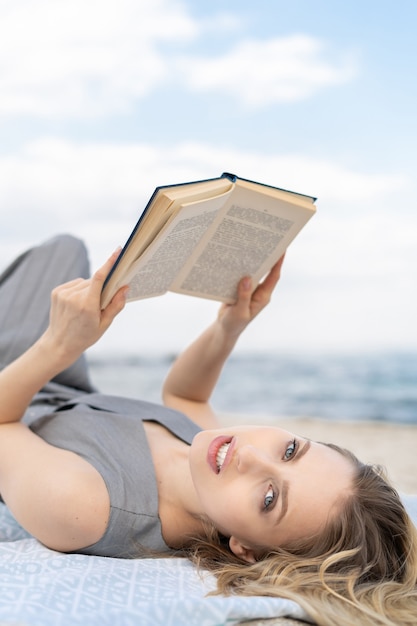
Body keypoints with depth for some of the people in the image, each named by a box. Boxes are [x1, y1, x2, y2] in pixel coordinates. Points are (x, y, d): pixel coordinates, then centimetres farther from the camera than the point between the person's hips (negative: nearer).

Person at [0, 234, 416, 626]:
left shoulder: (75, 507, -52)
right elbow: (180, 394, -9)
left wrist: (59, 345, -47)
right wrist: (229, 327, -24)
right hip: (78, 400, 4)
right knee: (65, 249, 16)